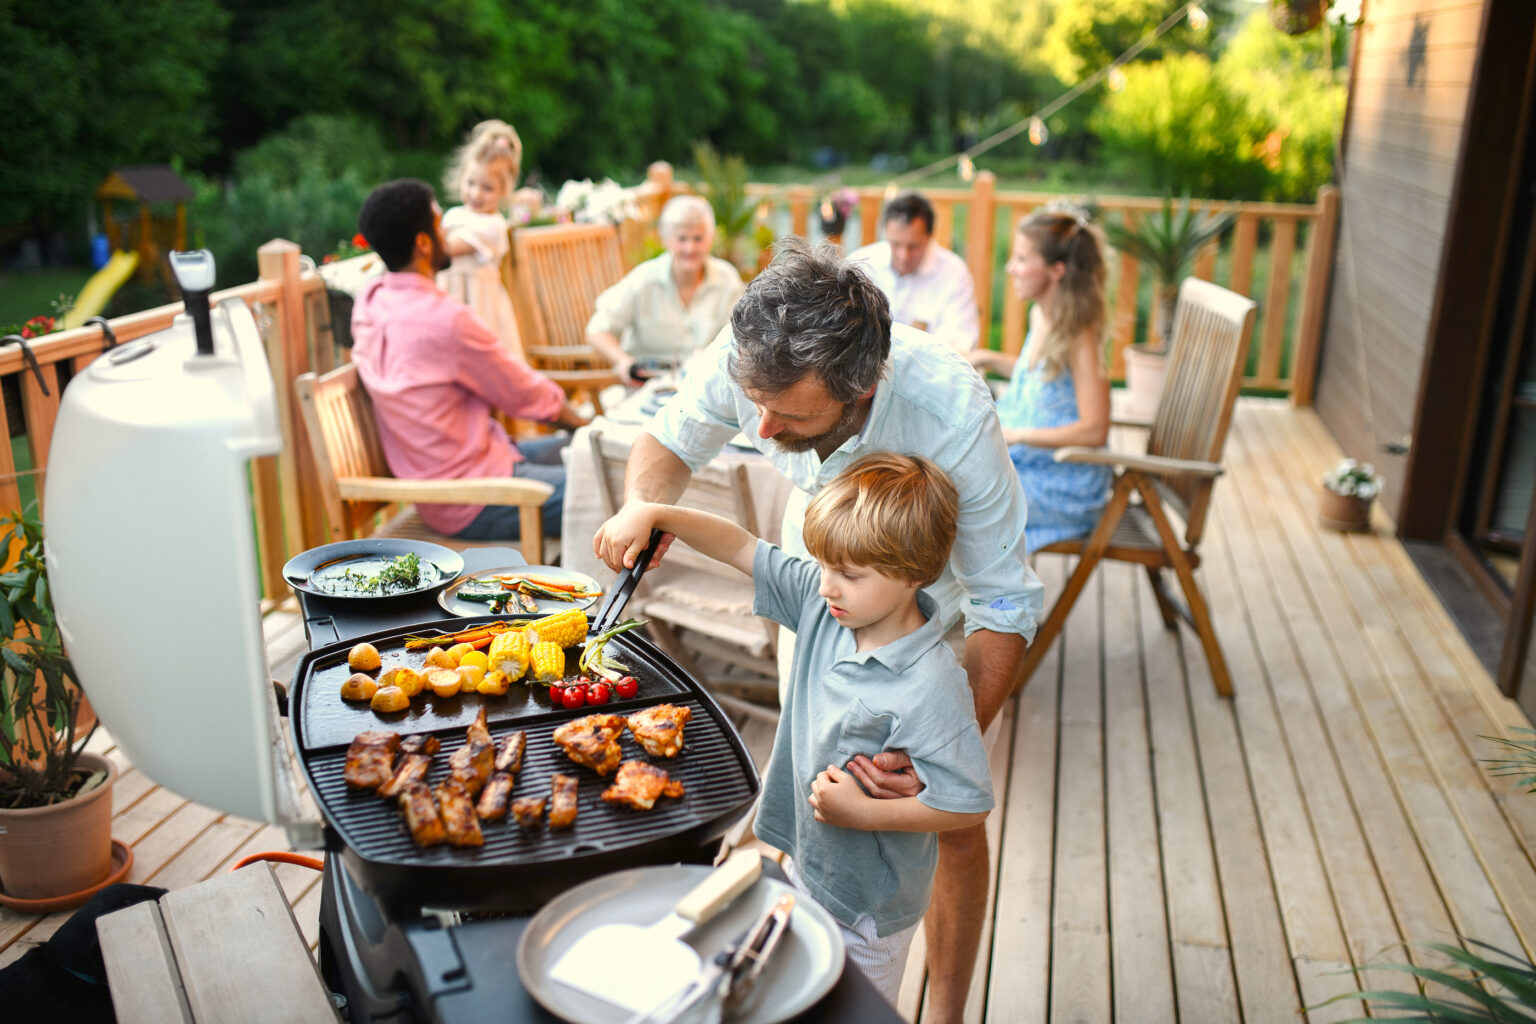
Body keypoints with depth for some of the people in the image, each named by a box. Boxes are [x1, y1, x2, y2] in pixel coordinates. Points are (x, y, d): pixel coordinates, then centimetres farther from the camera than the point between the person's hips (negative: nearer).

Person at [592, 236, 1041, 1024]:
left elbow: (1004, 606, -32)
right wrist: (640, 509, -33)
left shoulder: (953, 413, -42)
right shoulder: (747, 359, -33)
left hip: (939, 596, -3)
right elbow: (670, 439, -10)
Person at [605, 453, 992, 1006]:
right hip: (806, 861, 7)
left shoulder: (931, 686, -31)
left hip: (867, 904, -7)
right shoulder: (822, 604, -10)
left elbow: (969, 804, -25)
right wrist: (652, 514, -14)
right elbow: (742, 547, -4)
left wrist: (865, 812, -25)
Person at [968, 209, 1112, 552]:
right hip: (1025, 459, 9)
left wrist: (1016, 434, -25)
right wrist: (989, 359, 13)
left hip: (1064, 487, -9)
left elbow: (1095, 430, -28)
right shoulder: (1040, 316, 4)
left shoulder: (1080, 337, -23)